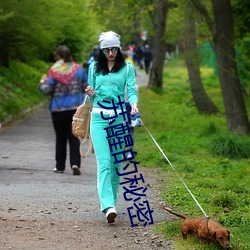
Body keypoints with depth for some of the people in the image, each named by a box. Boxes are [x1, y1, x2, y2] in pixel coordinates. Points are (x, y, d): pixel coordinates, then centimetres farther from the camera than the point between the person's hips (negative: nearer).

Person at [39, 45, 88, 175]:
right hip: (76, 108, 2)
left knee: (60, 138, 10)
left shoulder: (54, 71, -9)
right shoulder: (78, 69, 1)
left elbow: (47, 90, -11)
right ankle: (75, 163, -14)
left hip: (58, 109, -2)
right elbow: (87, 87, 6)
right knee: (74, 137, 3)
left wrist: (42, 83, 9)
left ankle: (60, 166, 16)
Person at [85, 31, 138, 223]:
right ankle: (108, 206, -23)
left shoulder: (127, 68, 7)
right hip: (99, 117, 0)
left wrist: (134, 104, -23)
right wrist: (91, 94, -6)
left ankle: (111, 201, 17)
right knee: (104, 162, -12)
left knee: (117, 162, 3)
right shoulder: (94, 68, 12)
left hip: (119, 117, 0)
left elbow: (131, 90, -3)